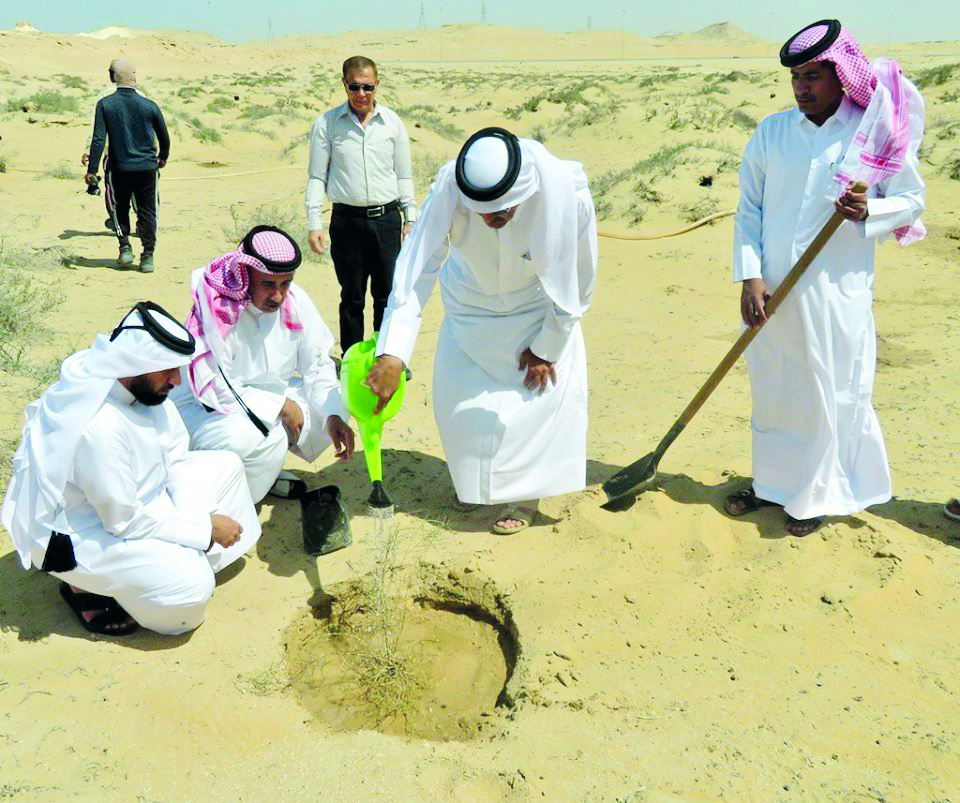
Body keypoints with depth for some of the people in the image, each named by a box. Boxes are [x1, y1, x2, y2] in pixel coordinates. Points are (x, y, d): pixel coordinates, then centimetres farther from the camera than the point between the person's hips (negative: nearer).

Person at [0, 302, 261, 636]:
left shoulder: (142, 384, -12)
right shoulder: (98, 427, -36)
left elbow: (176, 458, -2)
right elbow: (124, 520, -27)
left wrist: (198, 519, -15)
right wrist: (204, 530, -19)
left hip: (136, 497, 9)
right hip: (77, 536, -8)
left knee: (226, 465, 5)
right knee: (191, 584, -23)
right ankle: (92, 587, 0)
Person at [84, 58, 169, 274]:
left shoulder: (105, 104, -6)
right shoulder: (149, 106, -5)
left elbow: (98, 139, -9)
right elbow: (164, 137, 8)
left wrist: (92, 169, -3)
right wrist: (163, 157, 27)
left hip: (120, 169, 0)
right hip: (146, 167, 0)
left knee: (121, 209, 20)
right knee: (147, 212, 7)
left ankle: (125, 248, 10)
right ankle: (147, 257, 6)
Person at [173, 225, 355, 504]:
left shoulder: (296, 301, -11)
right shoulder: (216, 311, -26)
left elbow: (317, 366, -4)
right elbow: (217, 389, -26)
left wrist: (333, 415, -19)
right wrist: (279, 405, -23)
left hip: (273, 395, 7)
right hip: (208, 407, -7)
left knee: (332, 407, -9)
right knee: (263, 441, -35)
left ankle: (267, 468, 7)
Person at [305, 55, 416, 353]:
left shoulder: (393, 123, 7)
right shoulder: (326, 124, 3)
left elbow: (404, 175, 13)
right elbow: (316, 177, 4)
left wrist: (411, 219, 8)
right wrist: (314, 222, -3)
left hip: (387, 219, 1)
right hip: (347, 220, -1)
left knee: (388, 294, 6)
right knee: (352, 297, 6)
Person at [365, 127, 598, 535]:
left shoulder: (569, 195, -37)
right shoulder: (449, 187, -36)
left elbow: (578, 282, -21)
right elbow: (415, 268, -41)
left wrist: (548, 346, -12)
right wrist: (392, 354, -52)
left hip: (537, 307, -1)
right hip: (471, 304, 2)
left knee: (542, 390, -6)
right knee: (456, 395, 4)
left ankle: (524, 494, 16)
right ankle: (473, 481, 31)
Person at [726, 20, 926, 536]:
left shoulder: (876, 132, -2)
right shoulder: (771, 132, 3)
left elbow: (911, 200, 5)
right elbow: (748, 209, 3)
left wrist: (867, 212, -16)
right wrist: (750, 277, -8)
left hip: (835, 294, -2)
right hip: (771, 293, 3)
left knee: (829, 394, 5)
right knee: (770, 389, 13)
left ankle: (815, 496, 23)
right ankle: (771, 483, 31)